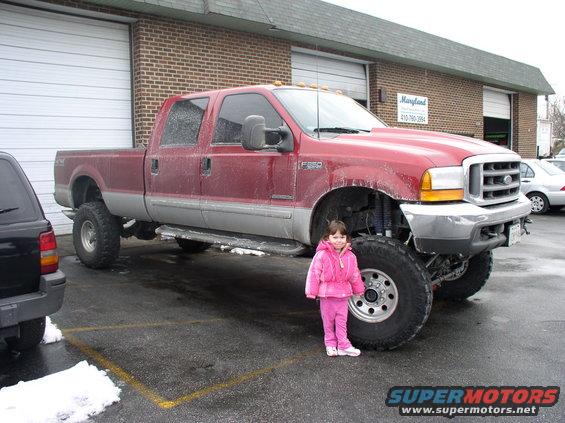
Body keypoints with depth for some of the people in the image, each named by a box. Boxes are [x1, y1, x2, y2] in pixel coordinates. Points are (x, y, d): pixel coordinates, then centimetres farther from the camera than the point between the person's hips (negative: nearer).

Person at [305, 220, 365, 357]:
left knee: (342, 320, 9)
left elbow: (354, 275, 13)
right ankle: (330, 344, 23)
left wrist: (358, 289, 18)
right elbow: (314, 273, -10)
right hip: (327, 294, -2)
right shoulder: (322, 255, -13)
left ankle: (343, 345, 16)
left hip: (343, 295, 3)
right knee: (328, 321, 10)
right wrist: (311, 291, -11)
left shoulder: (350, 256, 1)